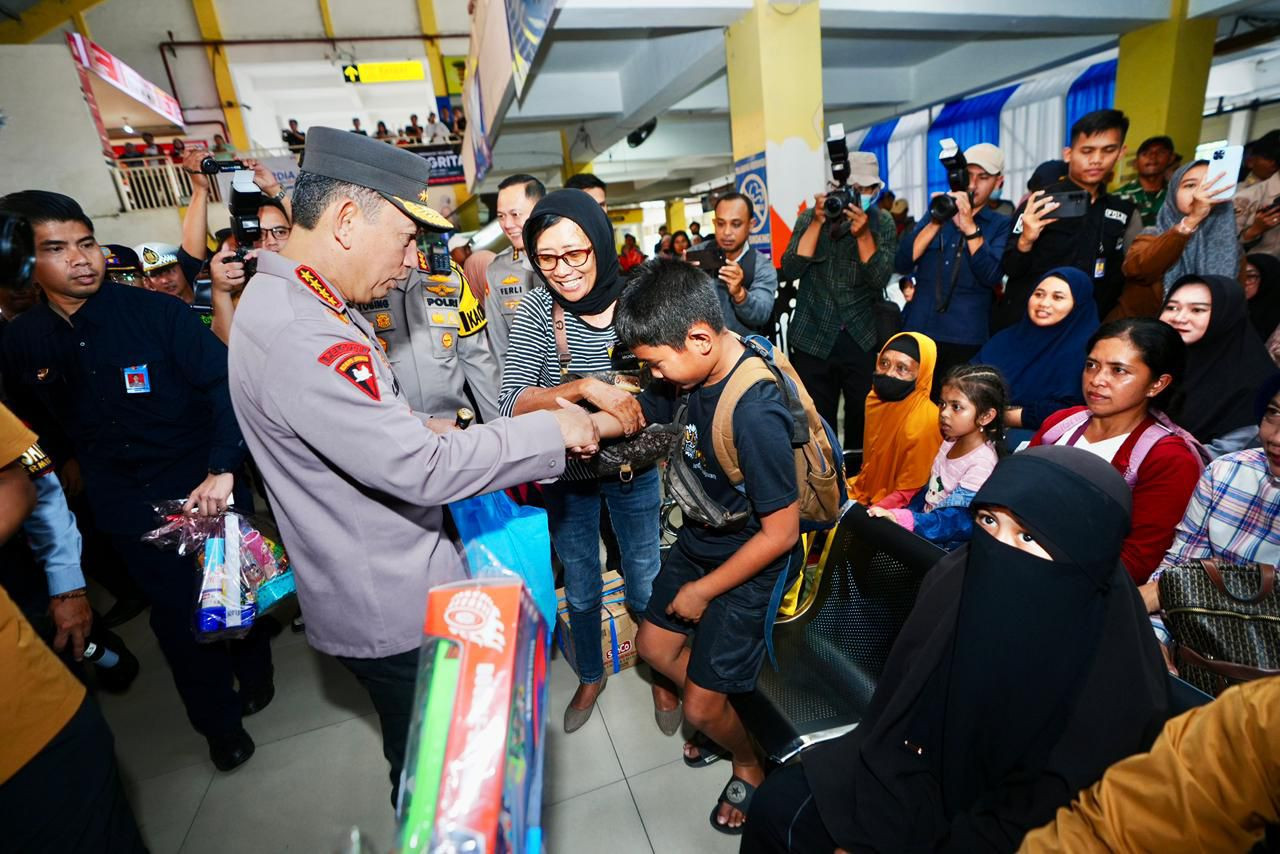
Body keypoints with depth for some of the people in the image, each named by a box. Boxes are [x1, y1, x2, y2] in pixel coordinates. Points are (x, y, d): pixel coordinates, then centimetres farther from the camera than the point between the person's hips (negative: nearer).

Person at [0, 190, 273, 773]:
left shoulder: (155, 312, -11)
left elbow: (225, 384, -17)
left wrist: (223, 469, -28)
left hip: (208, 486, -2)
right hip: (128, 508, 3)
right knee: (176, 612, 14)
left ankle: (255, 682, 41)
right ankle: (220, 722, 34)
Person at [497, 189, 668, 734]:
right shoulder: (535, 311, -16)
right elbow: (512, 402, -24)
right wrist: (586, 388, -39)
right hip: (565, 473, 1)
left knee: (646, 581, 17)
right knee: (579, 586, 19)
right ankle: (590, 676, 47)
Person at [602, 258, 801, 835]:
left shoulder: (755, 414, -35)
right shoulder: (690, 371, -11)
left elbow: (780, 533, -26)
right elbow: (639, 413, 7)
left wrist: (703, 591, -13)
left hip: (752, 565, -7)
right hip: (699, 541, 8)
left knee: (701, 708, 5)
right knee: (654, 645, 21)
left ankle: (750, 763, 39)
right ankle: (719, 714, 47)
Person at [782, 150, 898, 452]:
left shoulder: (882, 223, 3)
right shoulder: (808, 218, 3)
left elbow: (880, 278, -9)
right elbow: (790, 271, -10)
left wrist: (863, 233, -20)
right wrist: (817, 222, -15)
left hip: (864, 341, 0)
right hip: (813, 339, 0)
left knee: (864, 421, 5)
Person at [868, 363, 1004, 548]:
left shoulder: (982, 463, -22)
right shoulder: (951, 442, 3)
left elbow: (957, 522, -27)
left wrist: (900, 519, -39)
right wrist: (883, 509, 2)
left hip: (944, 545, -8)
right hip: (925, 526, 8)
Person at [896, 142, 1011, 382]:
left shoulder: (1001, 225, 6)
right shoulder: (936, 214, 13)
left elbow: (992, 276, -12)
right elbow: (901, 264, 0)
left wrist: (968, 225, -14)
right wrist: (935, 222, -9)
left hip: (965, 340, -2)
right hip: (917, 333, 2)